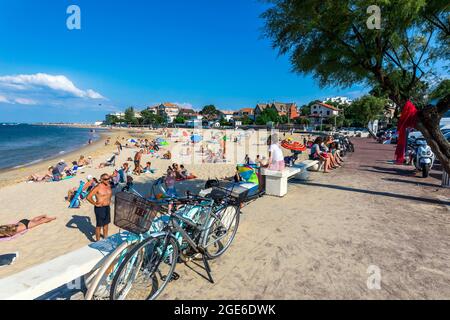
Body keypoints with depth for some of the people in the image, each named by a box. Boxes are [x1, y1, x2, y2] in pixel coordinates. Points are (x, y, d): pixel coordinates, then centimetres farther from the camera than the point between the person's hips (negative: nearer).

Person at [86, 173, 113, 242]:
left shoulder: (109, 185, 2)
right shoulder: (98, 187, -20)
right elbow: (88, 197, -23)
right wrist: (95, 204, -17)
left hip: (107, 207, 7)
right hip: (99, 208, -7)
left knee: (106, 223, 20)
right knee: (99, 225, 5)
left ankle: (105, 238, 37)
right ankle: (98, 241, 20)